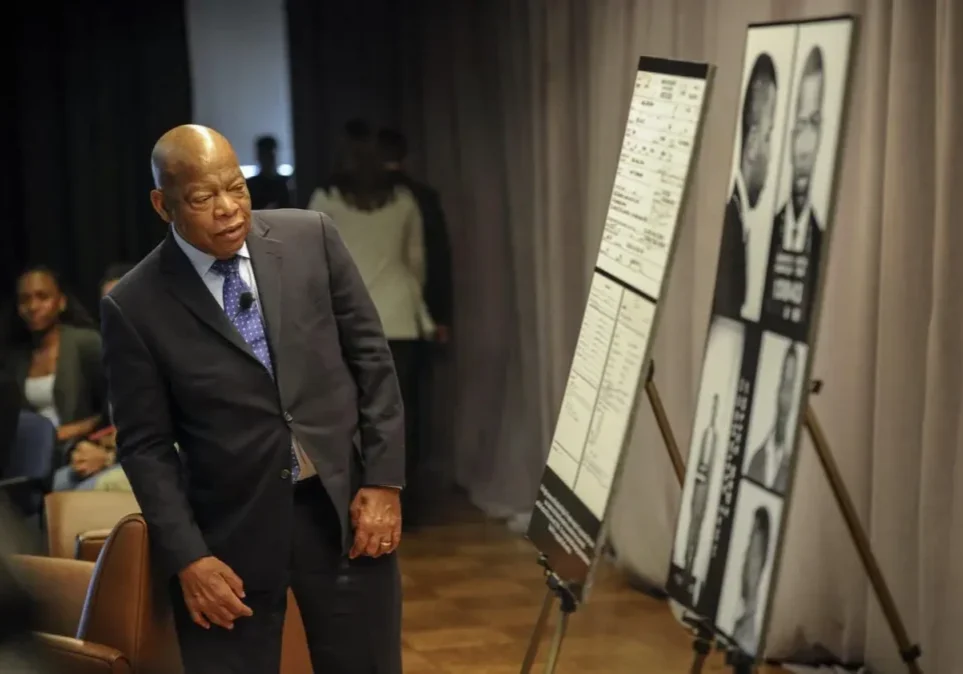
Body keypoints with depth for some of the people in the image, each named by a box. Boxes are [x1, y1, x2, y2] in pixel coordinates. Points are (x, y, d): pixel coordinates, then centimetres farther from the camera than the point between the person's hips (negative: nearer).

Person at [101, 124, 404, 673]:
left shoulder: (312, 237, -2)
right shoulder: (135, 306, -7)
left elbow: (372, 358, 2)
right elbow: (146, 445, -2)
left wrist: (385, 481, -4)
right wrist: (186, 556, -9)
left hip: (345, 508, 2)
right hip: (230, 530, -1)